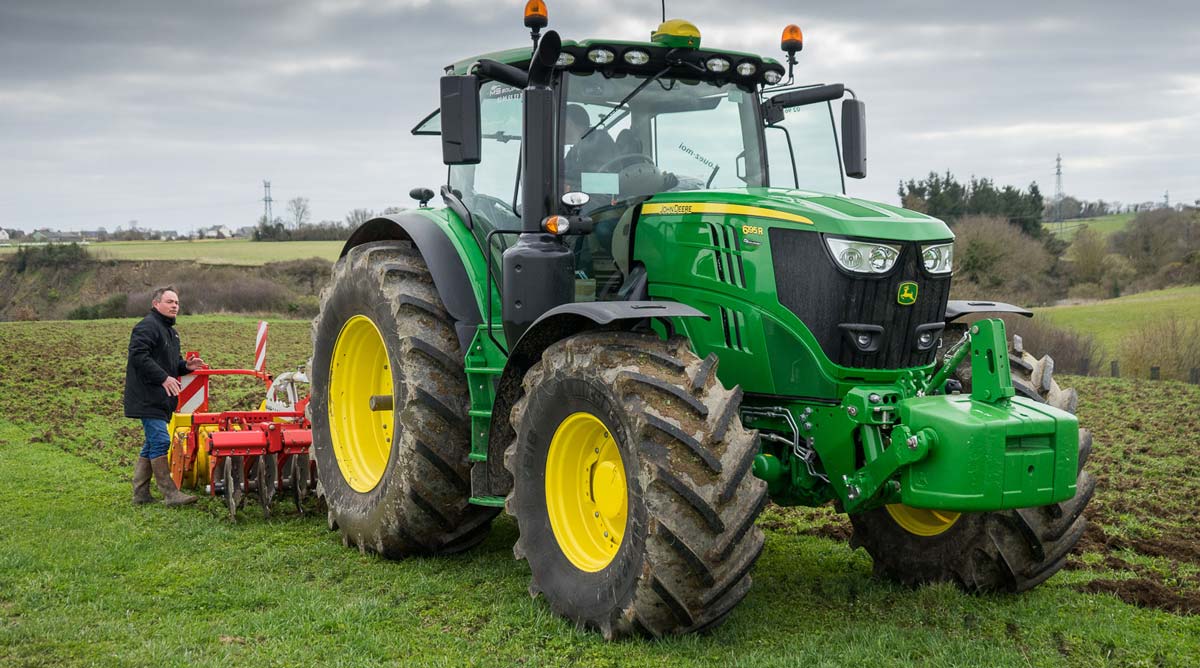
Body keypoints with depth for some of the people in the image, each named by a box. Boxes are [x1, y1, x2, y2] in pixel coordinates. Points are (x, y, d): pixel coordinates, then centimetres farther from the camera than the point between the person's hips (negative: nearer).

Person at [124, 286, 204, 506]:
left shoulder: (170, 331, 22)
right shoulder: (147, 327, -11)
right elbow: (139, 356, -22)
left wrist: (186, 366, 6)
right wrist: (163, 377, -26)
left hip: (160, 399, 11)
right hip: (147, 397, -11)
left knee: (152, 444, 12)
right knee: (160, 441, -12)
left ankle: (140, 494, 18)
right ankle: (171, 494, -11)